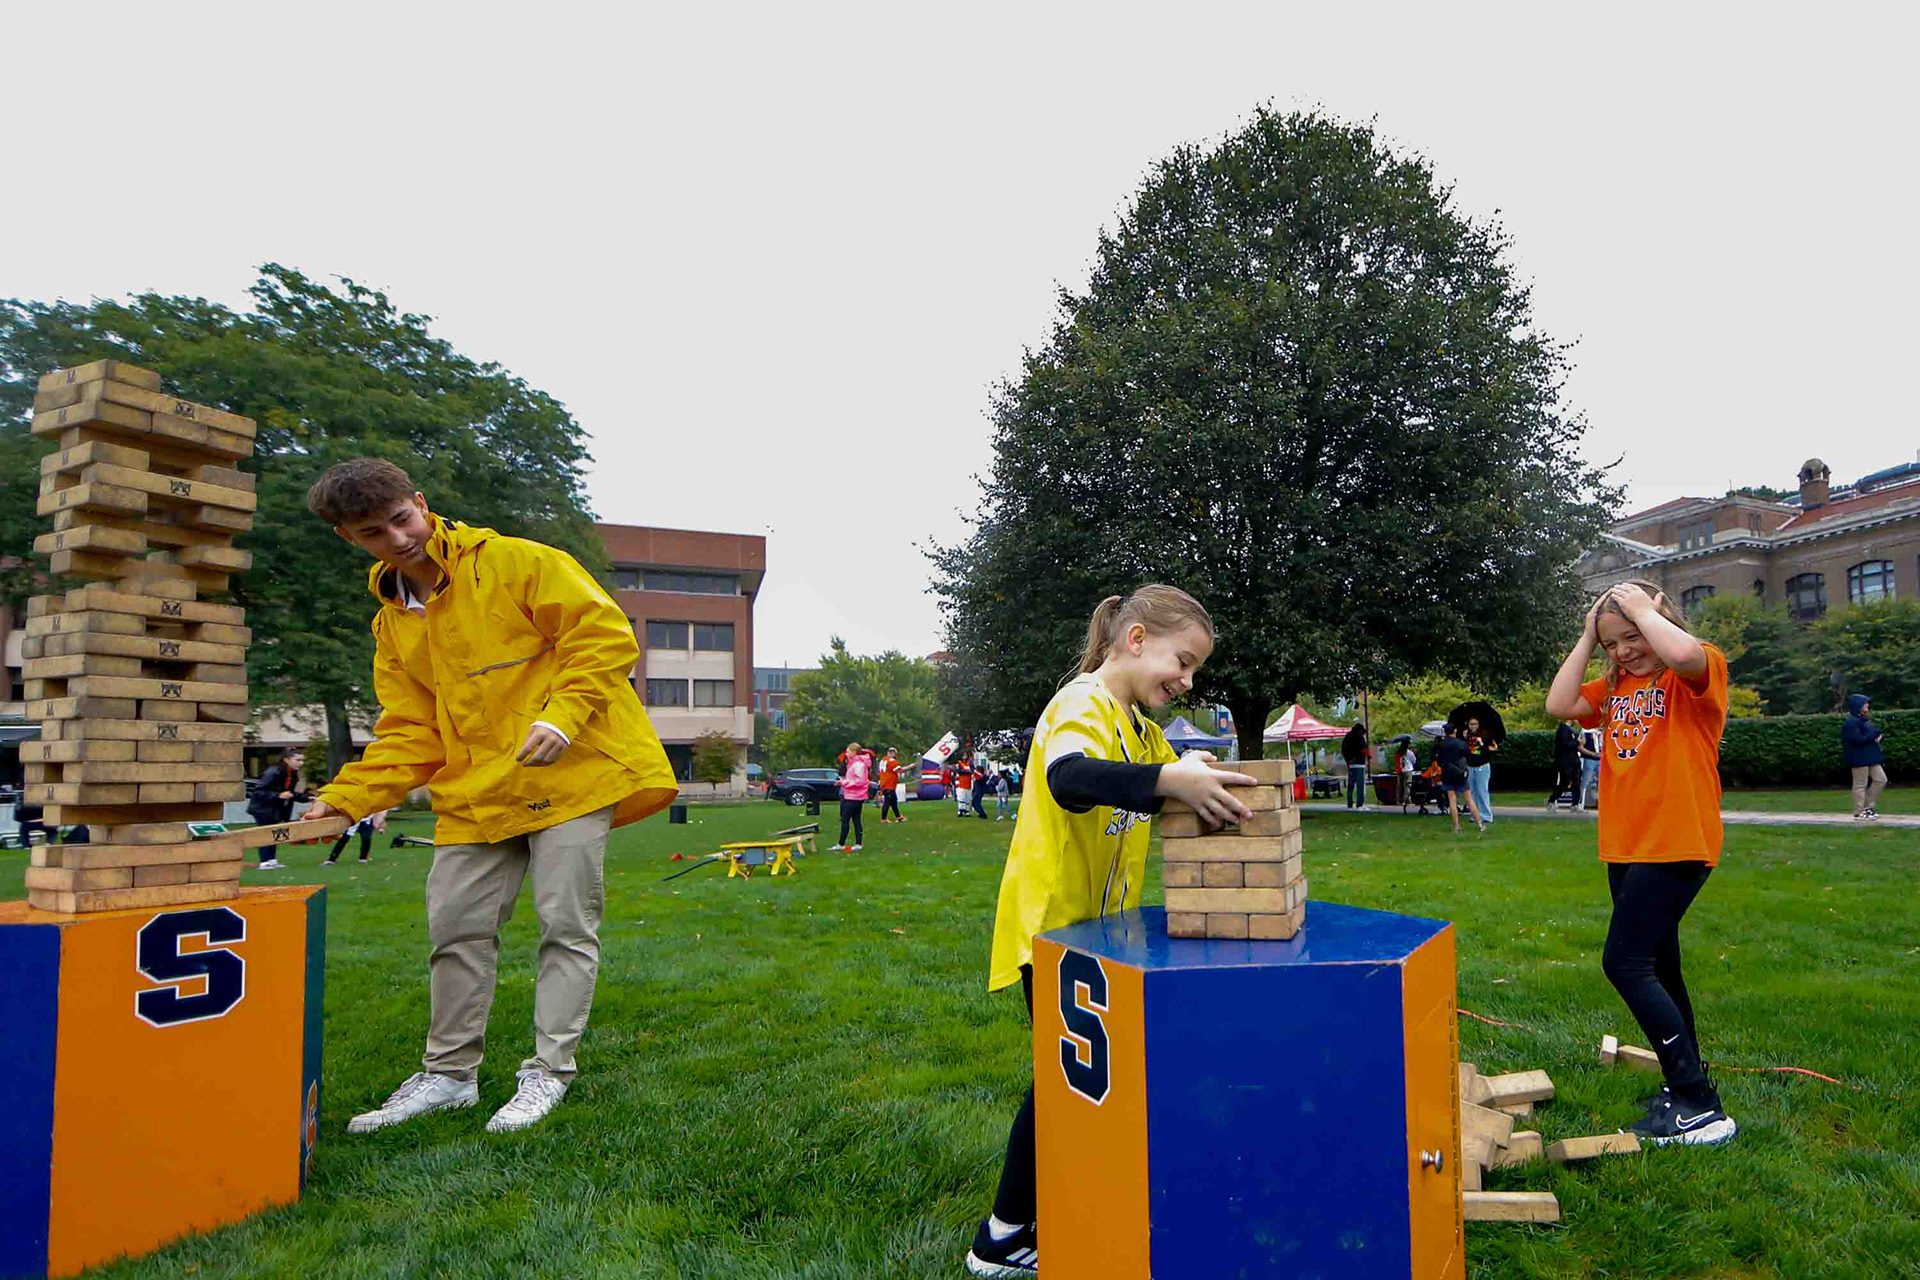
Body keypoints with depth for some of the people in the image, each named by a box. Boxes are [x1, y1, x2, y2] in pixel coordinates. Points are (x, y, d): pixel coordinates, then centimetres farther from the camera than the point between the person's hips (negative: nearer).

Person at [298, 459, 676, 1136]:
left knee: (567, 921, 0)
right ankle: (448, 1073, 28)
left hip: (570, 773, -6)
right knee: (456, 927, 11)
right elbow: (411, 733, 12)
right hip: (475, 793, 6)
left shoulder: (515, 563, -6)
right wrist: (345, 797, -1)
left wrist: (563, 715, -21)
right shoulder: (392, 623, 14)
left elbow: (605, 634, -10)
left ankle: (548, 1072, 13)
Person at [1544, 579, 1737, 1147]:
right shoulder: (1615, 688, 14)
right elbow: (1559, 704, 0)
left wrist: (1641, 607, -14)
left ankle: (1700, 1107, -5)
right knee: (1658, 967, 16)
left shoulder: (1699, 674, -7)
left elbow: (1683, 654, -31)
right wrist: (1587, 636, 3)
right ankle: (1685, 1086, 31)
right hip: (1626, 847, 8)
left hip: (1676, 845, -8)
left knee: (1625, 962, -13)